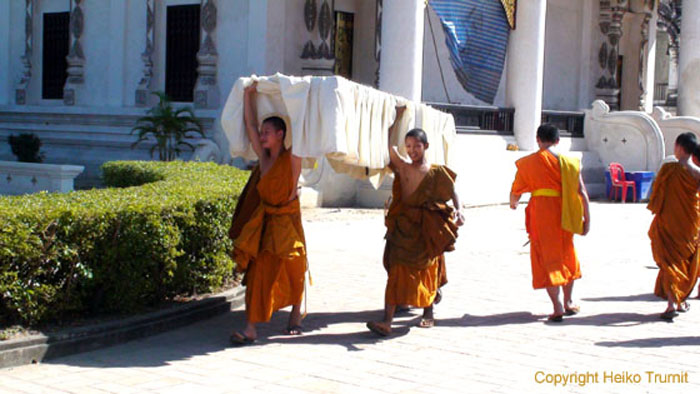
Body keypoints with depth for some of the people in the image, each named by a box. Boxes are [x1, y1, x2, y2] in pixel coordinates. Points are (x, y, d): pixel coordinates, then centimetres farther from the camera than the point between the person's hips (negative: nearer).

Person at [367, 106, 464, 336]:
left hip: (426, 229, 0)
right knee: (397, 271, -8)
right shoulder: (402, 168, 6)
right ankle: (387, 322, -13)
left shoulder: (437, 173, 3)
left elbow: (452, 193, 7)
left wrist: (458, 210, -13)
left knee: (426, 272, 11)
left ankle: (428, 313, 33)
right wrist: (398, 118, 2)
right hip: (402, 226, 1)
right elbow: (387, 144, -1)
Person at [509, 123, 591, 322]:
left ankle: (557, 307, -6)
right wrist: (587, 218, 5)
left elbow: (516, 191, 7)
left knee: (546, 257, 3)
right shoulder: (568, 162, 2)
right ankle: (568, 302, 29)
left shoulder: (527, 163, -1)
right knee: (567, 255, 21)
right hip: (563, 214, 2)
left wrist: (513, 203, 29)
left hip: (540, 212, -2)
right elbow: (581, 192, -1)